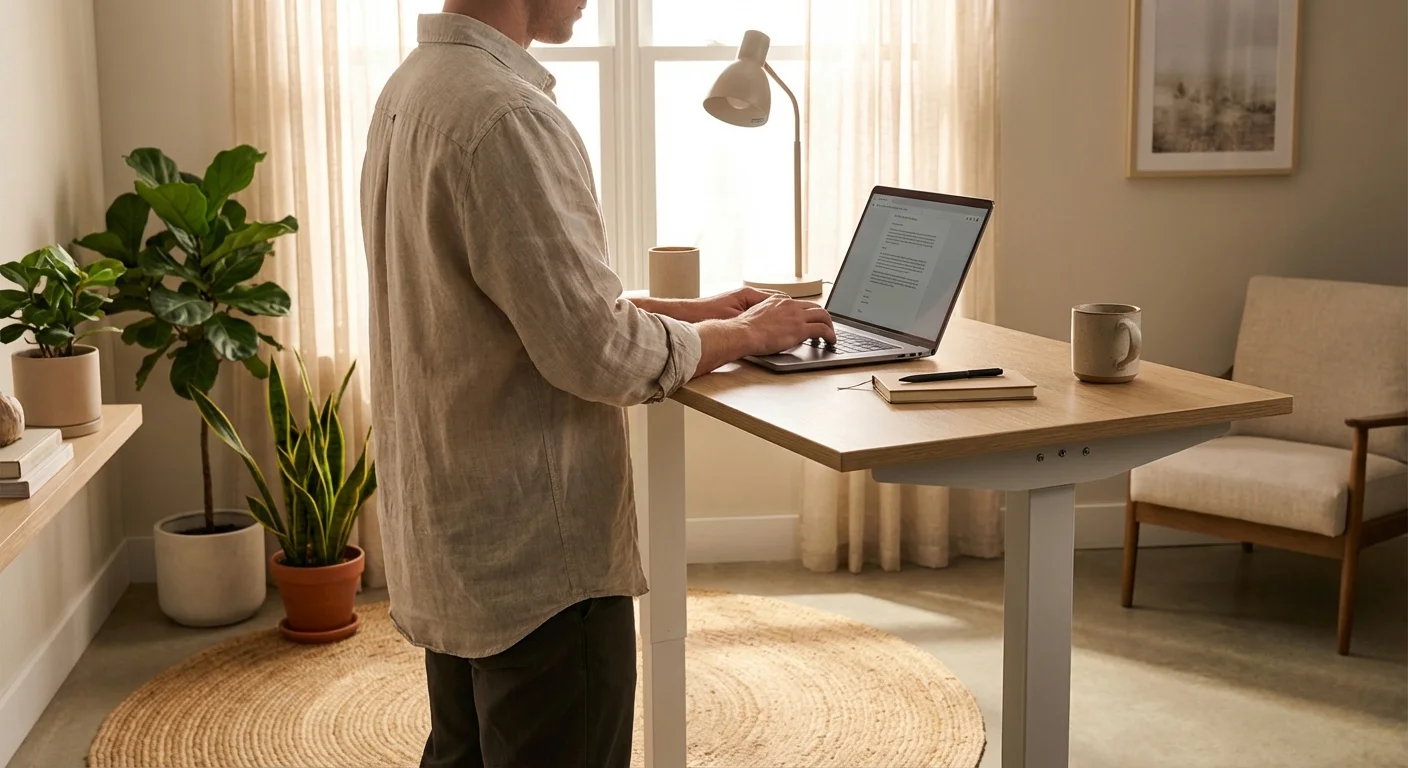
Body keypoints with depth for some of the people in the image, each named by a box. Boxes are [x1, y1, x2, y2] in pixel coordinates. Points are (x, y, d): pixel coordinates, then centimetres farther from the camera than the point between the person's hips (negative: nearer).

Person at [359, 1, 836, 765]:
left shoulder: (412, 88, 8)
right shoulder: (504, 115, -23)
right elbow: (600, 354, -22)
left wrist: (695, 309, 13)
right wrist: (747, 333, -5)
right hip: (537, 558, -10)